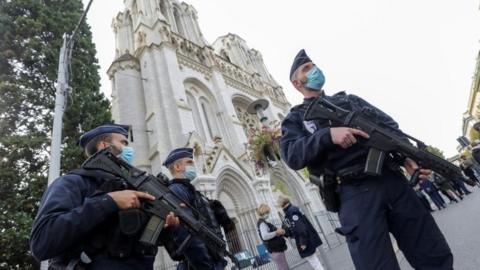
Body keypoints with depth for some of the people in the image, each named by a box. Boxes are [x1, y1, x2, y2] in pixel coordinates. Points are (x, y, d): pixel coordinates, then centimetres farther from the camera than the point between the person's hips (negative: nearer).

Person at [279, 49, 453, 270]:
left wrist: (407, 154, -2)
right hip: (353, 193, -4)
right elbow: (292, 155, -7)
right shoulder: (295, 118, 12)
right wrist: (328, 134, -20)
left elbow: (388, 124, 16)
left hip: (391, 179, 5)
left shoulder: (348, 99, 24)